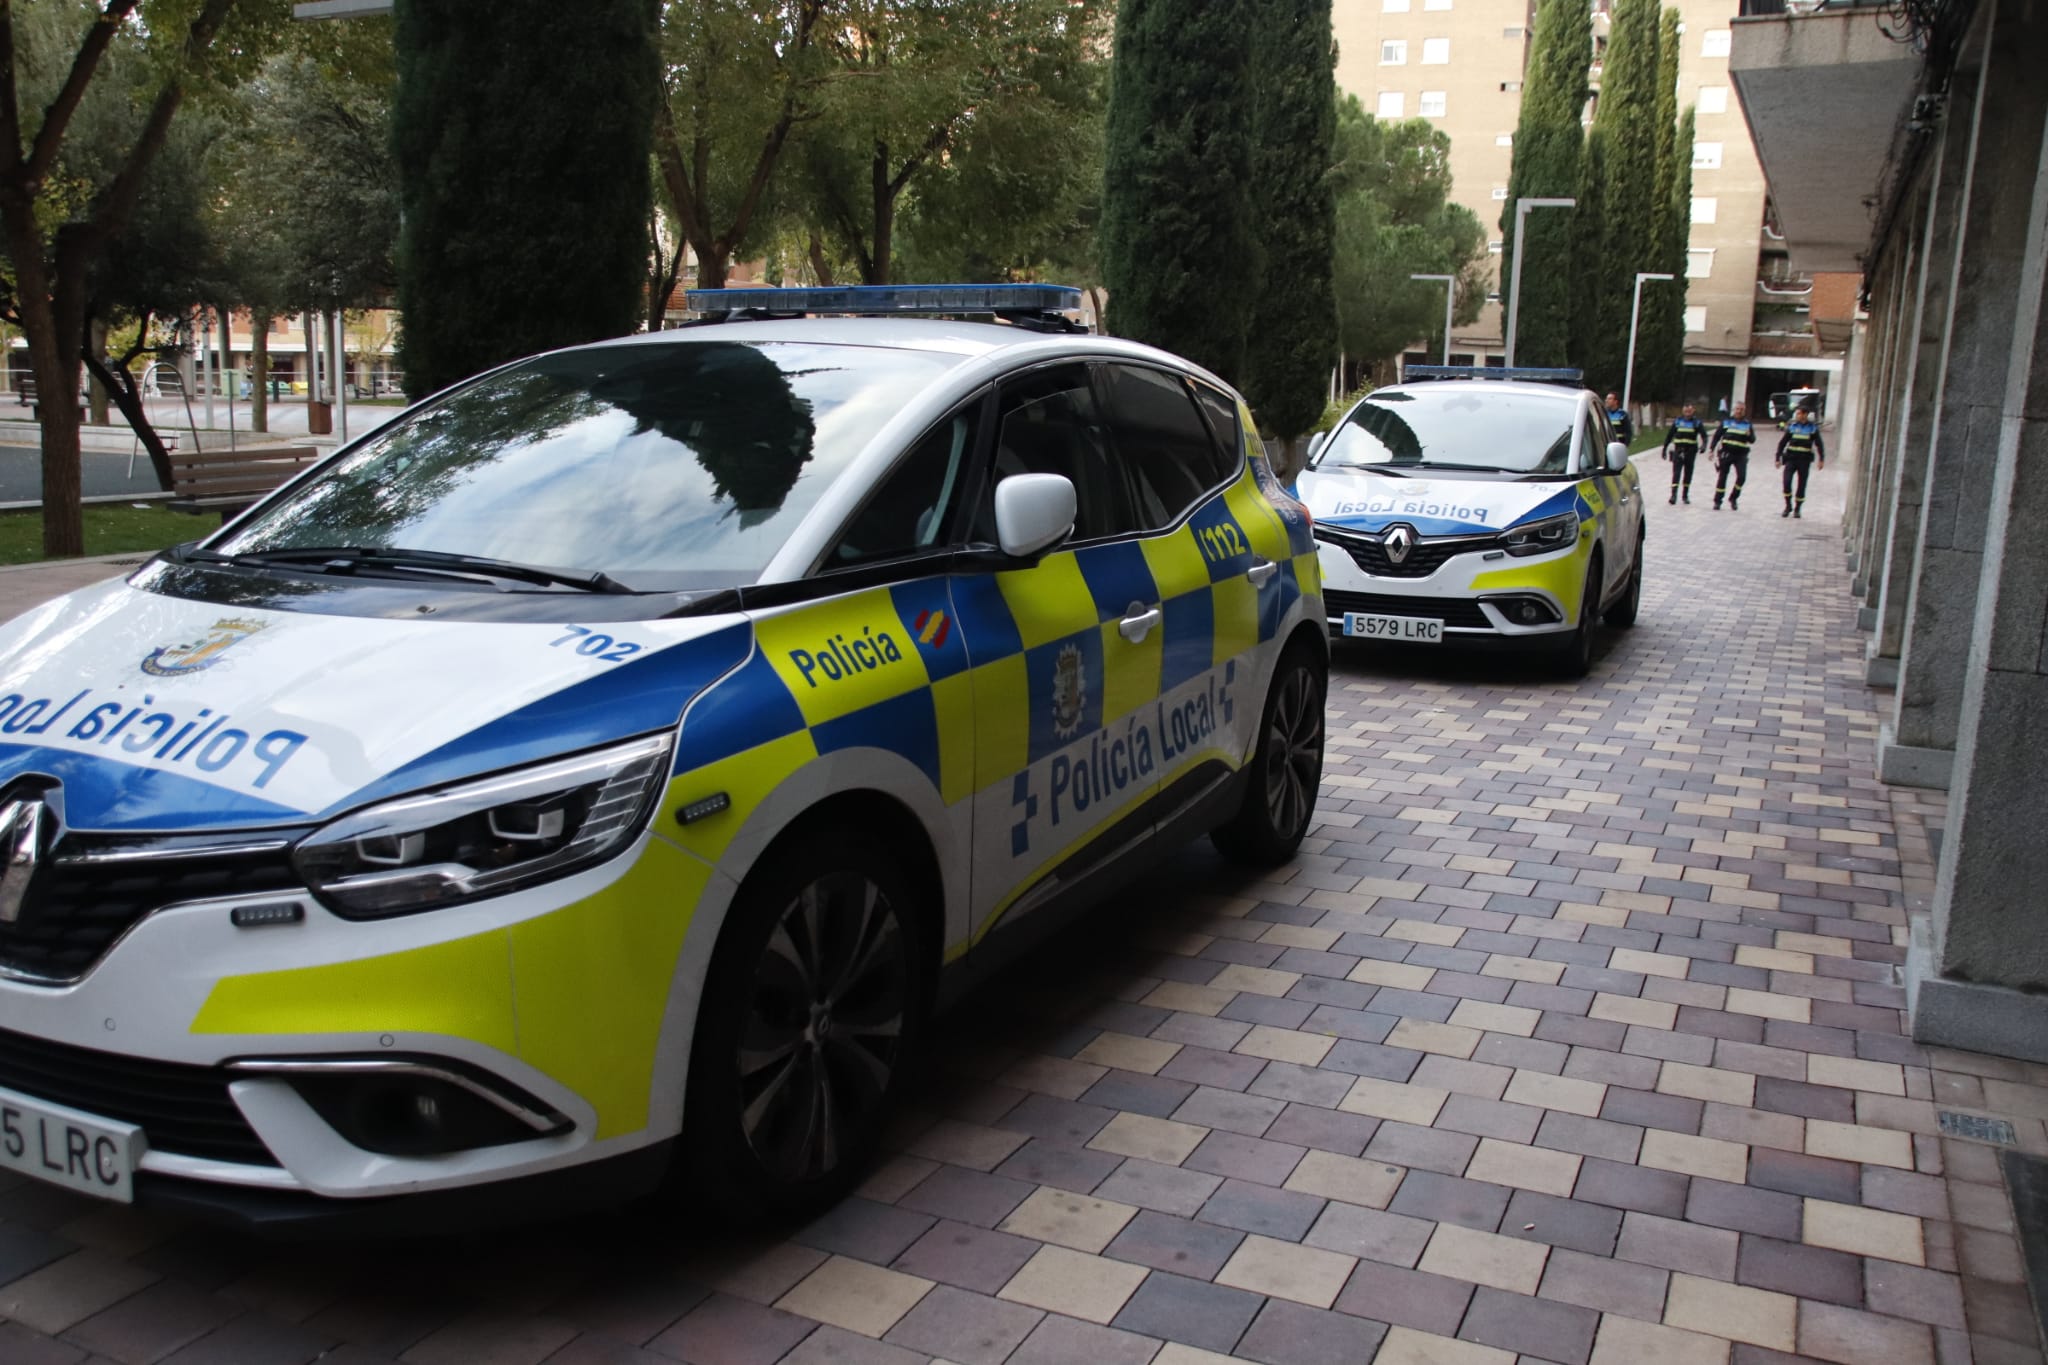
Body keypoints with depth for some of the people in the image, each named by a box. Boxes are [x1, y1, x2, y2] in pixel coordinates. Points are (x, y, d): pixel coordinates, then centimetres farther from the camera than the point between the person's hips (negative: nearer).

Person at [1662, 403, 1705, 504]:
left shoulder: (1696, 422, 2)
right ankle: (1674, 494, -15)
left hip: (1690, 451, 1)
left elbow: (1704, 434, -7)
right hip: (1678, 450, -1)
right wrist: (1664, 449, 8)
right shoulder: (1677, 421, 4)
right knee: (1676, 472, -11)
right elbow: (1669, 435, 9)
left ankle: (1685, 495, 19)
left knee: (1688, 474, 8)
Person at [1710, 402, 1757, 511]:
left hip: (1741, 455, 0)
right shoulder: (1727, 422, 6)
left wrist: (1749, 435, -21)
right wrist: (1712, 449, 0)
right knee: (1722, 477, 3)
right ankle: (1717, 501, 11)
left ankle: (1733, 498, 6)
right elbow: (1717, 436, 8)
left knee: (1742, 477, -13)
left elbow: (1753, 440, 1)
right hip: (1726, 453, 0)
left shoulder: (1748, 424, 7)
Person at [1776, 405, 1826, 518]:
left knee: (1801, 485, 3)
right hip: (1791, 458, 1)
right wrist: (1778, 457, 7)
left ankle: (1797, 509, 16)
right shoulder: (1791, 426, 4)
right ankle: (1788, 506, 2)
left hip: (1804, 460, -1)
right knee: (1787, 481, -14)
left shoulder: (1813, 428, 1)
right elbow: (1782, 442, 9)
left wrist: (1821, 459, -5)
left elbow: (1819, 444, 3)